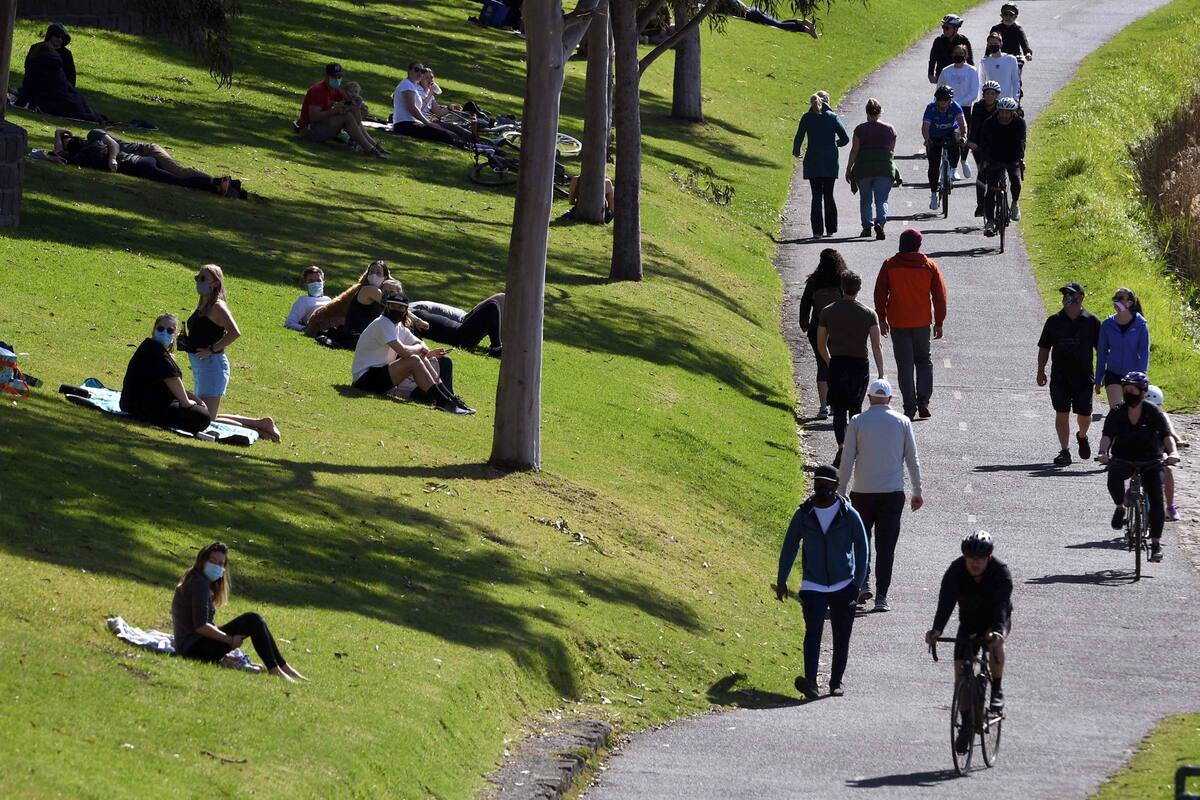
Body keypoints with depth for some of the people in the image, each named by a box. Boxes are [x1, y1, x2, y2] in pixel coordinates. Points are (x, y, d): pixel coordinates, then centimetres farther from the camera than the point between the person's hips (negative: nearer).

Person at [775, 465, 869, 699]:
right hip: (813, 587, 0)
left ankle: (836, 683, 16)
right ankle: (810, 681, -27)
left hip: (843, 586, 0)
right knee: (813, 631, -16)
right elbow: (790, 546, 10)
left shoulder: (849, 515, -3)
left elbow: (862, 549, 2)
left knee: (841, 637, 5)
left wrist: (857, 583, -4)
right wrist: (781, 580, 9)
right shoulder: (804, 514, 1)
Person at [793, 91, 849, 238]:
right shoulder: (833, 117, -2)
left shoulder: (807, 118, -2)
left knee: (817, 196, 2)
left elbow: (798, 138, -2)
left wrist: (796, 152, 19)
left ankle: (818, 230, -4)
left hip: (813, 162, -1)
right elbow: (845, 139, -3)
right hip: (830, 163, 1)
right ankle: (830, 229, 12)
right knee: (829, 195, 12)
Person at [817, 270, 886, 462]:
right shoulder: (869, 314, 0)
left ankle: (842, 445, -22)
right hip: (860, 365, 1)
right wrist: (881, 375, -5)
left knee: (839, 410, -1)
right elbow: (876, 346, -6)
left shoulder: (827, 312, 2)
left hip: (837, 364, -1)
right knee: (855, 408, 17)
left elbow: (821, 345, 8)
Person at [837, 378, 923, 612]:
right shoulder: (902, 422, 1)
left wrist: (840, 492, 4)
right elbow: (912, 460, 4)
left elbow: (847, 461, -3)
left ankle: (863, 582, 2)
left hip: (863, 492, -1)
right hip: (893, 493, 1)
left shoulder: (857, 422, -3)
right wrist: (917, 492, 12)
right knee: (886, 546, 4)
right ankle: (881, 597, -1)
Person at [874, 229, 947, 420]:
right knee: (924, 361, 16)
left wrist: (882, 319, 8)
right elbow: (940, 295, 1)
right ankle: (923, 402, 3)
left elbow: (880, 294, -1)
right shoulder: (929, 266, -2)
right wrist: (939, 323, 8)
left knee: (905, 365, 3)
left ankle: (910, 407, -1)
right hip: (922, 323, 1)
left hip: (898, 324, -1)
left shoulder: (890, 265, -4)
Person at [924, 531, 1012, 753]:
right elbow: (946, 602, -31)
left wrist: (998, 630, -56)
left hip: (996, 620, -3)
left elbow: (1002, 606, -37)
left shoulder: (1001, 572, -26)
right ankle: (966, 725, 5)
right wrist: (936, 630, -47)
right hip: (969, 621, 3)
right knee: (961, 668, -8)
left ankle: (997, 690, -18)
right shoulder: (956, 571, -21)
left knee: (995, 641, -37)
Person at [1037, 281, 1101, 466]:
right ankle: (1064, 452, 0)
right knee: (1061, 413, -4)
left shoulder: (1091, 321, 1)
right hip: (1059, 376, 1)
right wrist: (1041, 371, 4)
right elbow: (1044, 347, 11)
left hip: (1084, 376, -1)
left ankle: (1082, 436, 35)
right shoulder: (1054, 321, 5)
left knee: (1084, 414, 3)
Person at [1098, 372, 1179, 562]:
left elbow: (1167, 434, -22)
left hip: (1151, 461, 0)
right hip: (1124, 459, 0)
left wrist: (1172, 452, -42)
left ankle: (1156, 543, -2)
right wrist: (1103, 452, -42)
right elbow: (1107, 435, -21)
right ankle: (1120, 507, -7)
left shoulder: (1153, 413, -10)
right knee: (1114, 475, -35)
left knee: (1156, 499, -15)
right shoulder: (1117, 414, -8)